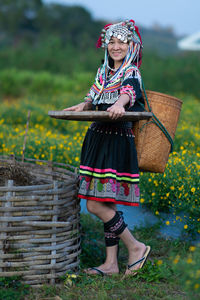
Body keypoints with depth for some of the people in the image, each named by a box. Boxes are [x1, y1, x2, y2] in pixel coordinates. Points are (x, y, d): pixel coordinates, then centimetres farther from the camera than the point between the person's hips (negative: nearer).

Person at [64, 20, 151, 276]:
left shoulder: (131, 73, -7)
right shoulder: (103, 72, 15)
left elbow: (128, 91, -29)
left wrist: (120, 104, -50)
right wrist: (82, 106, 9)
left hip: (117, 144, -7)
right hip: (98, 139, 7)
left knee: (96, 205, -12)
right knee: (106, 205, 9)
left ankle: (135, 247, 3)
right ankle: (111, 263, 16)